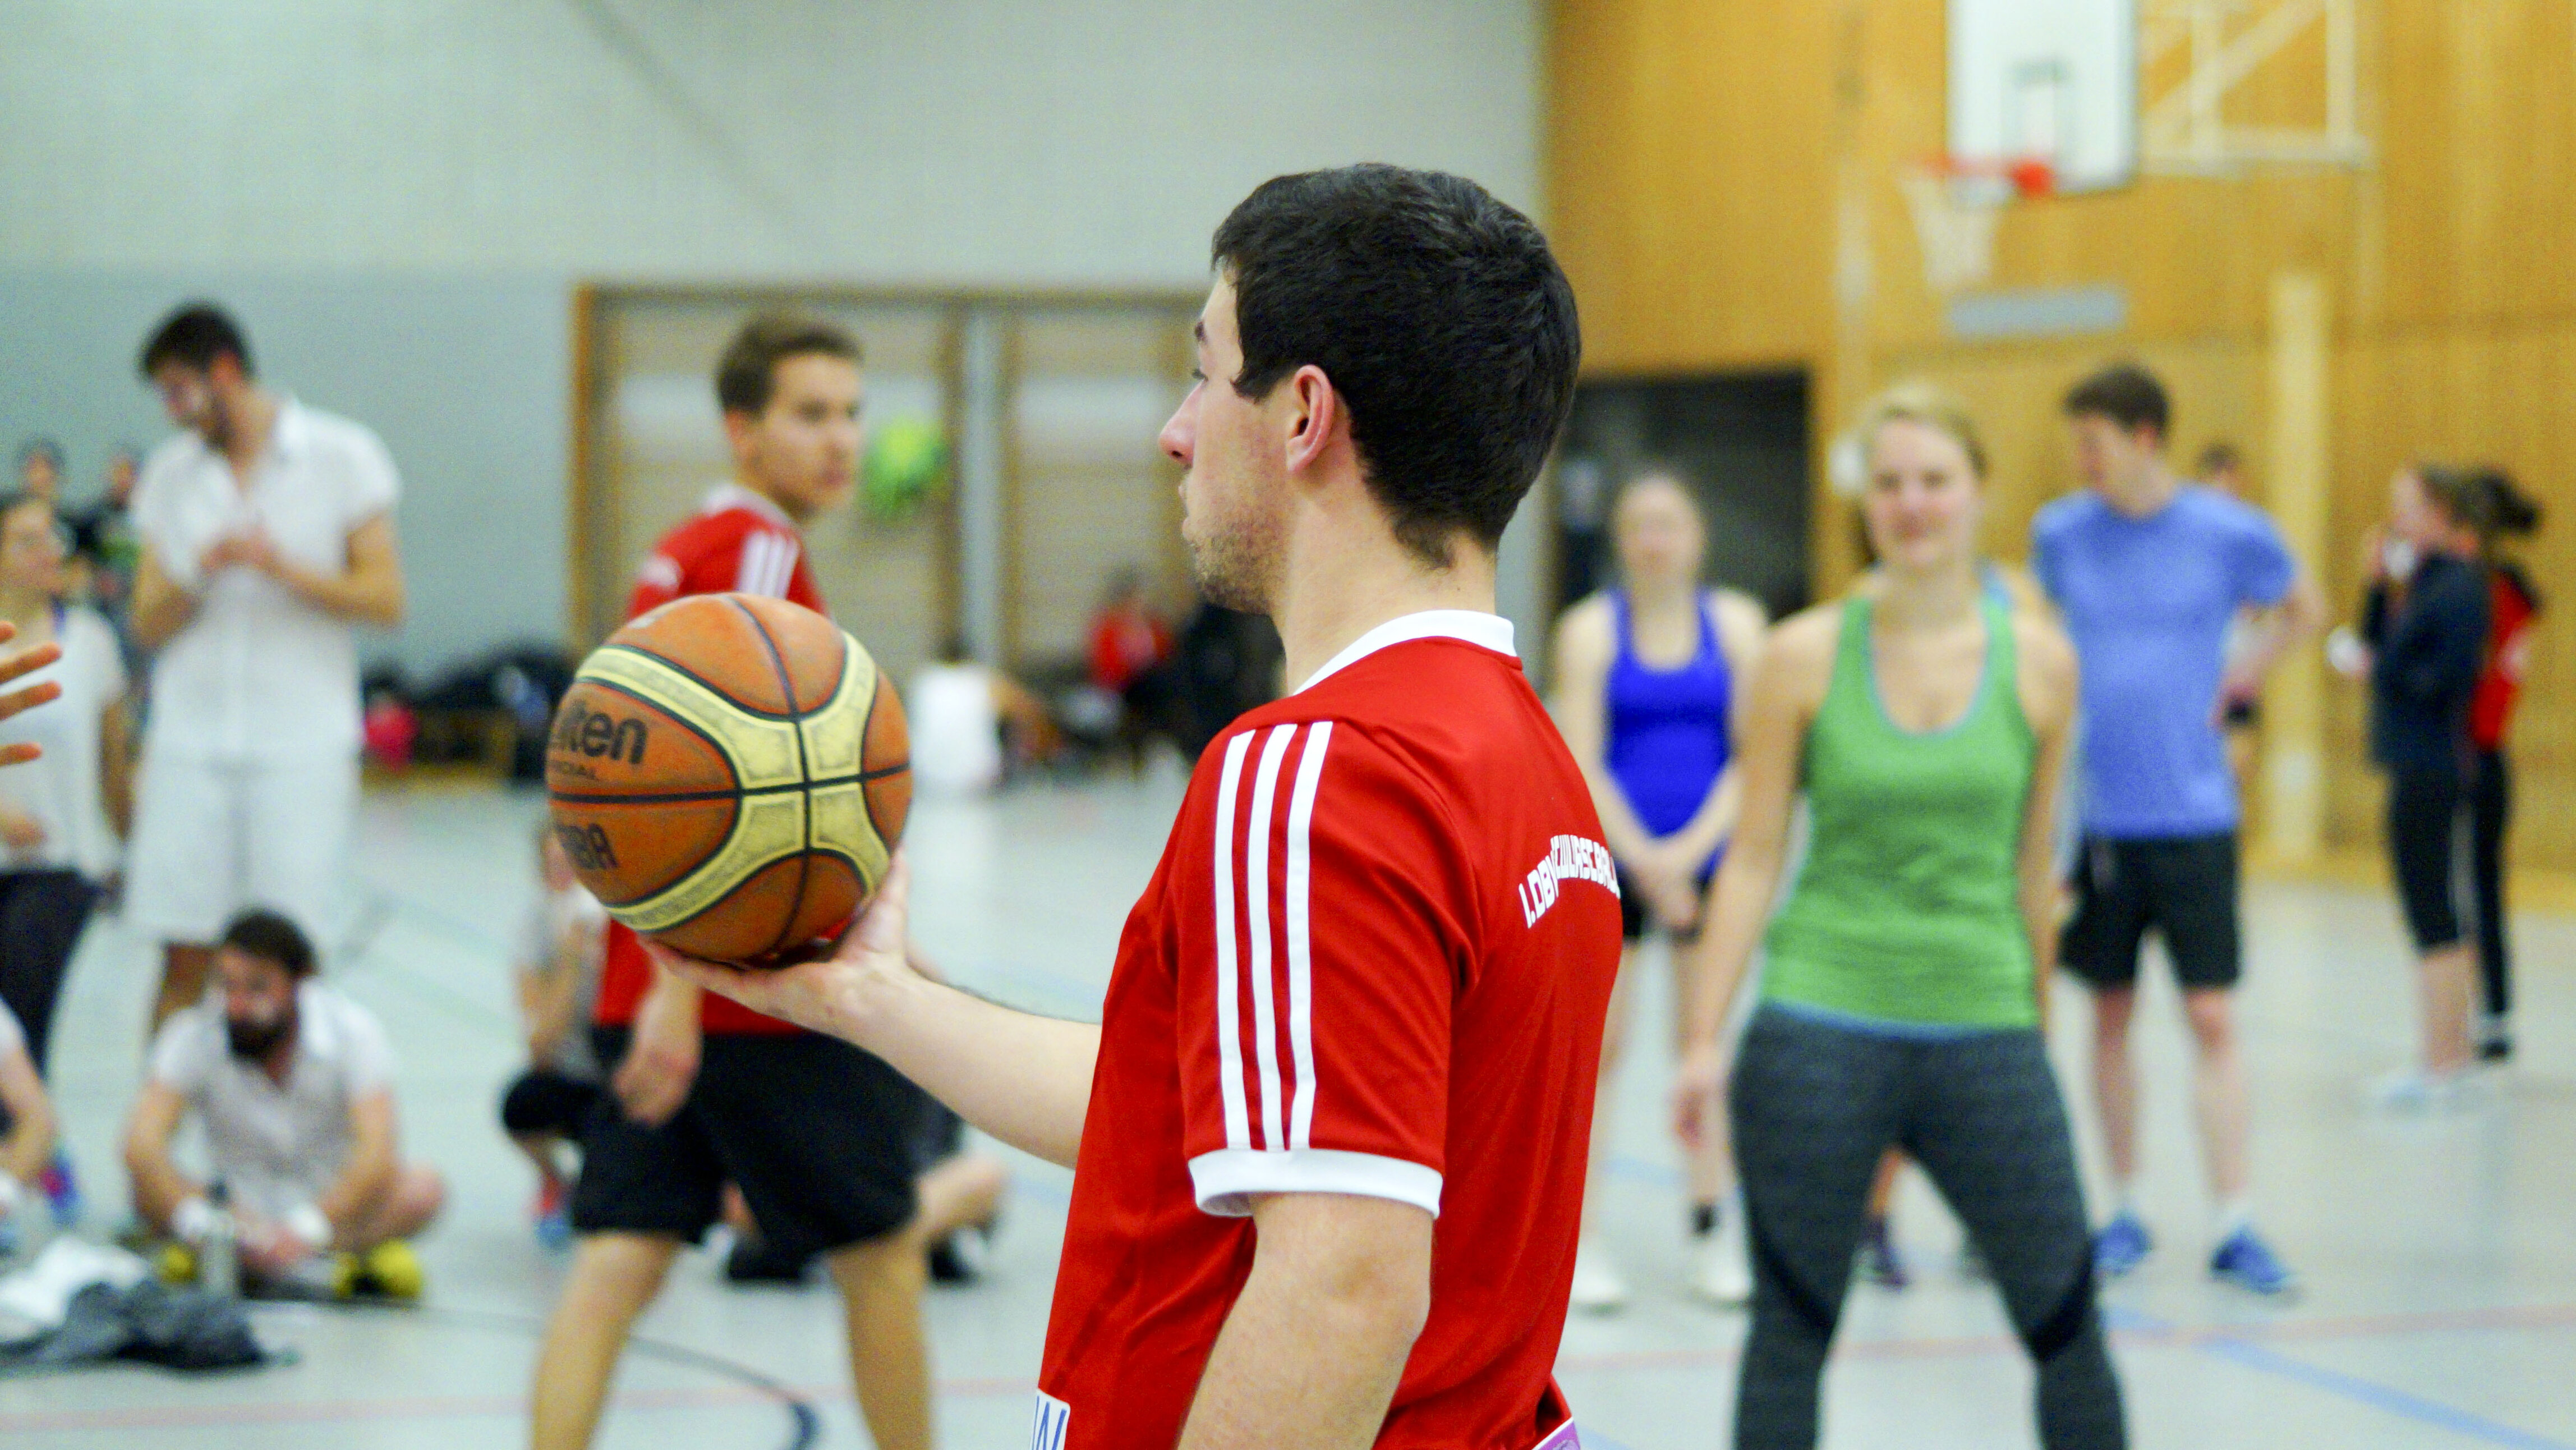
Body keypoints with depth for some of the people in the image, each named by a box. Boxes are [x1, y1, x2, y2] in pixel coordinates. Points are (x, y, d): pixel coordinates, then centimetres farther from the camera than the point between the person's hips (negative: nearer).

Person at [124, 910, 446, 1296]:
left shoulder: (353, 1030, -14)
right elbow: (141, 1146, -25)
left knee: (424, 1188, -31)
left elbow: (377, 1155, -26)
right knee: (147, 1192, -29)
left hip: (338, 1207, 0)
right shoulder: (192, 1036, -12)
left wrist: (305, 1230, -42)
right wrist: (196, 1221, -44)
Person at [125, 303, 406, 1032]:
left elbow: (385, 600, -3)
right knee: (183, 957, 0)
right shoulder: (169, 472, 12)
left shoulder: (343, 457, 1)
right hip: (190, 744, 3)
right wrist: (198, 575, -11)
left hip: (302, 746, -3)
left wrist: (284, 569, -17)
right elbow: (149, 624, 10)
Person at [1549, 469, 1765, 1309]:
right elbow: (1582, 763, -6)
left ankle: (1712, 1233, 12)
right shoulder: (1591, 629, -1)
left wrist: (1691, 847, -12)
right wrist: (1644, 860, -12)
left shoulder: (1734, 622, 4)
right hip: (1613, 859, -2)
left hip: (1704, 856, 2)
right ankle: (1583, 1243, 2)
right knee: (1598, 1045, -2)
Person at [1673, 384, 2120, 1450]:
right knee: (1790, 1332, 5)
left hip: (1984, 1029, 1)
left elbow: (2033, 865, 11)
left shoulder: (2039, 662, 2)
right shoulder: (1803, 657, -2)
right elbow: (1755, 857, 1)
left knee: (2066, 1322, 4)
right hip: (1820, 1024, -1)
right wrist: (1705, 1037, -3)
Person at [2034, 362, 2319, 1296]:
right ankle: (2124, 1212, 20)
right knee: (2111, 1015, 8)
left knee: (2212, 1018, -5)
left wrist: (2241, 675, 3)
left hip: (2193, 812, -2)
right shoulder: (2060, 534, 2)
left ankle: (2235, 1226, -1)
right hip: (2094, 811, 2)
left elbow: (2300, 609, 15)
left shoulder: (2231, 533, -4)